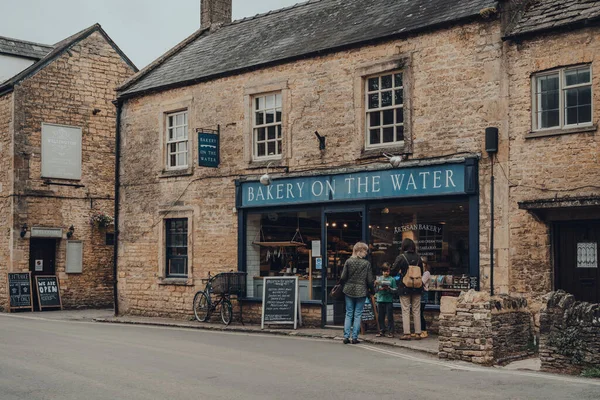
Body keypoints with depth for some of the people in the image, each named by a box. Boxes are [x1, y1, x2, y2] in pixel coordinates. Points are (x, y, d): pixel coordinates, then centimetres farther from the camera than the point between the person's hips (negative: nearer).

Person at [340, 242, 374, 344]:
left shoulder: (348, 261, -3)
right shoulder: (366, 263, -7)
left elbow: (343, 277, -4)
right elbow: (370, 280, -5)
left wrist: (345, 285, 17)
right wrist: (372, 290, 12)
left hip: (349, 290, 2)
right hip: (361, 291, -2)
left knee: (348, 314, 9)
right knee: (358, 315, 5)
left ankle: (346, 336, 5)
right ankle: (354, 337, 5)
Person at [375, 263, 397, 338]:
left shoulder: (392, 279, 1)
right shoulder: (379, 279, 8)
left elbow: (395, 290, -1)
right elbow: (375, 290, 9)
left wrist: (389, 289, -17)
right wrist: (376, 285, -11)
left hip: (389, 300, -3)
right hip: (380, 300, 3)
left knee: (390, 316, -2)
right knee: (381, 317, 8)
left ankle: (390, 332, 4)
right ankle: (382, 331, 16)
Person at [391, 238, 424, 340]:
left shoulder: (401, 257, -10)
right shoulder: (418, 258, 2)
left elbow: (393, 272, -9)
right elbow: (421, 273, 11)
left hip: (404, 288, -3)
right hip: (416, 288, 3)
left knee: (406, 310, 1)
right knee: (416, 310, 8)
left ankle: (406, 333, -2)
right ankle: (418, 333, 9)